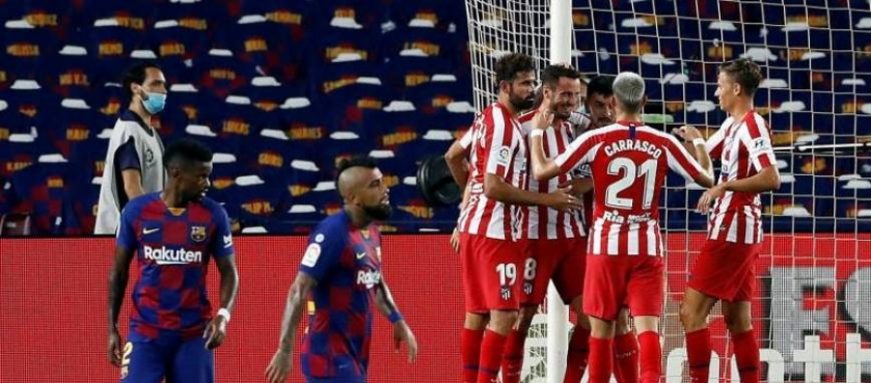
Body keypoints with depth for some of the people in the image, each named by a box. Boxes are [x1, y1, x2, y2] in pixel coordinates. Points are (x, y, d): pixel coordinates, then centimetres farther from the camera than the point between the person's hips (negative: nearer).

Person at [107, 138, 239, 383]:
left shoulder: (213, 215, -2)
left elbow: (229, 271, 3)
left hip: (193, 334, 1)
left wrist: (223, 314, -16)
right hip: (146, 331, -1)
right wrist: (112, 329, 4)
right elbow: (119, 272, 6)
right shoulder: (137, 211, -4)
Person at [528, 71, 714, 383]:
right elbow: (706, 179, 10)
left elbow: (541, 171, -7)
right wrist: (698, 142, 29)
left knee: (601, 327, 10)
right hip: (647, 245, 1)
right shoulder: (664, 144, -1)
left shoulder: (596, 140, -7)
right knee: (647, 325, -4)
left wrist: (537, 132, 9)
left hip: (607, 243, -1)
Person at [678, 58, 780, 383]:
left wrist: (724, 187, -26)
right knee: (737, 319, 12)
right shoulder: (732, 125, 14)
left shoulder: (752, 125, -15)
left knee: (692, 312, -11)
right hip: (737, 233, 10)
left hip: (731, 233, -10)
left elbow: (771, 179, -26)